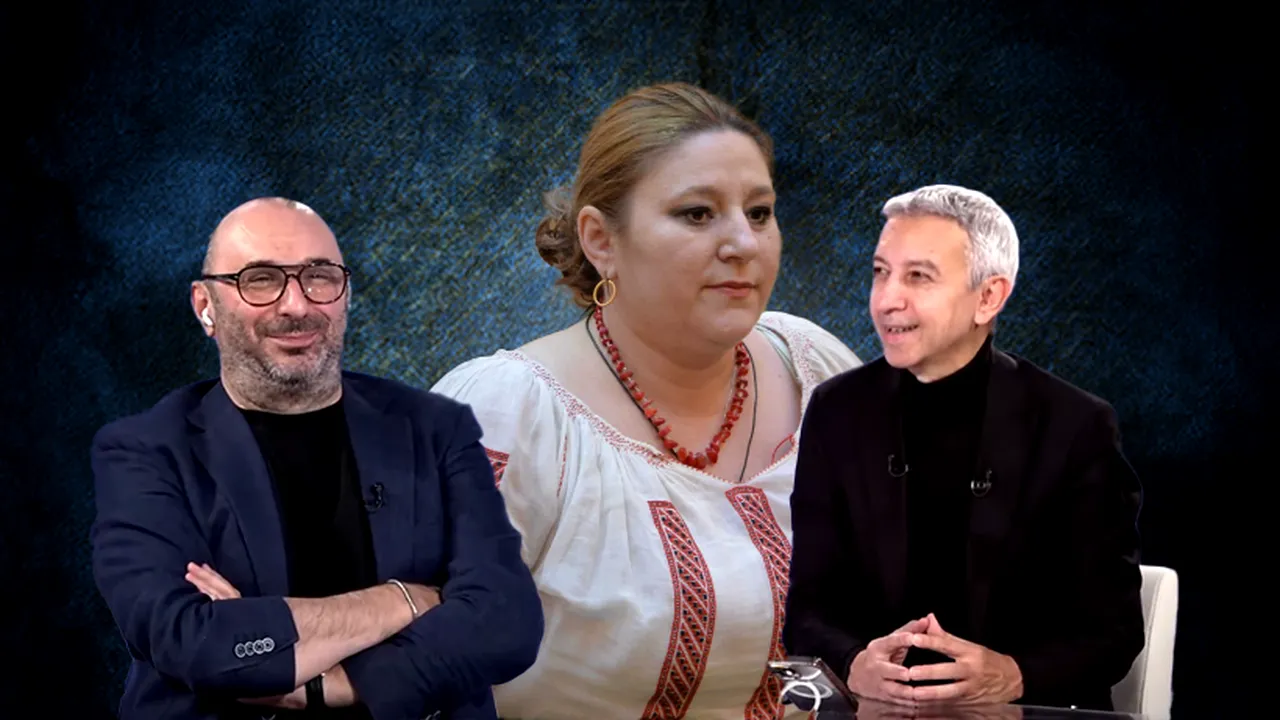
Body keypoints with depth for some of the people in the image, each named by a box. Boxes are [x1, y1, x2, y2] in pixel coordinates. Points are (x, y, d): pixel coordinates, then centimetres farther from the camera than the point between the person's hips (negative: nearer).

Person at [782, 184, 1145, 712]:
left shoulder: (1075, 427, -4)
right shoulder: (839, 413, 3)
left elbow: (1112, 625, -3)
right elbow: (809, 610, 2)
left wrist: (1012, 677, -21)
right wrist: (856, 665, -19)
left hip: (1033, 709, -1)